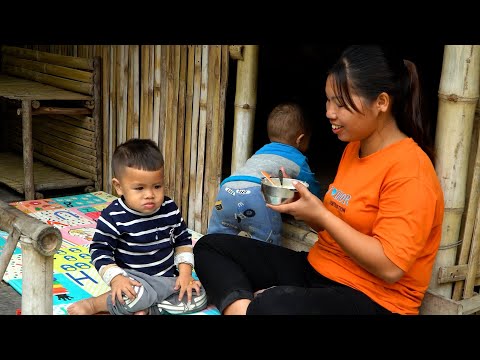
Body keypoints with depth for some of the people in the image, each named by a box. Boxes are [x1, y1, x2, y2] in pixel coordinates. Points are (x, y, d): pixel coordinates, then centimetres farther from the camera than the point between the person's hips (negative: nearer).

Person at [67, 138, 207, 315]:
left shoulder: (170, 209, -2)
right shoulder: (113, 217, -15)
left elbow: (183, 240, 10)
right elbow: (100, 250, -11)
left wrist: (185, 272, -2)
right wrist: (116, 278, -26)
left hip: (169, 278, 5)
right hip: (134, 279, -5)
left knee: (199, 297, -13)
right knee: (137, 295, -36)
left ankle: (143, 309, -15)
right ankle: (93, 303, -10)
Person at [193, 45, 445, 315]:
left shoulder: (409, 170, -16)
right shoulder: (353, 148, 11)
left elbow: (390, 267, -23)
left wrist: (320, 214, -17)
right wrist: (298, 202, 0)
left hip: (372, 297, -9)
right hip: (318, 269, 10)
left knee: (272, 305, -42)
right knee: (211, 246, 0)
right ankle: (240, 306, -25)